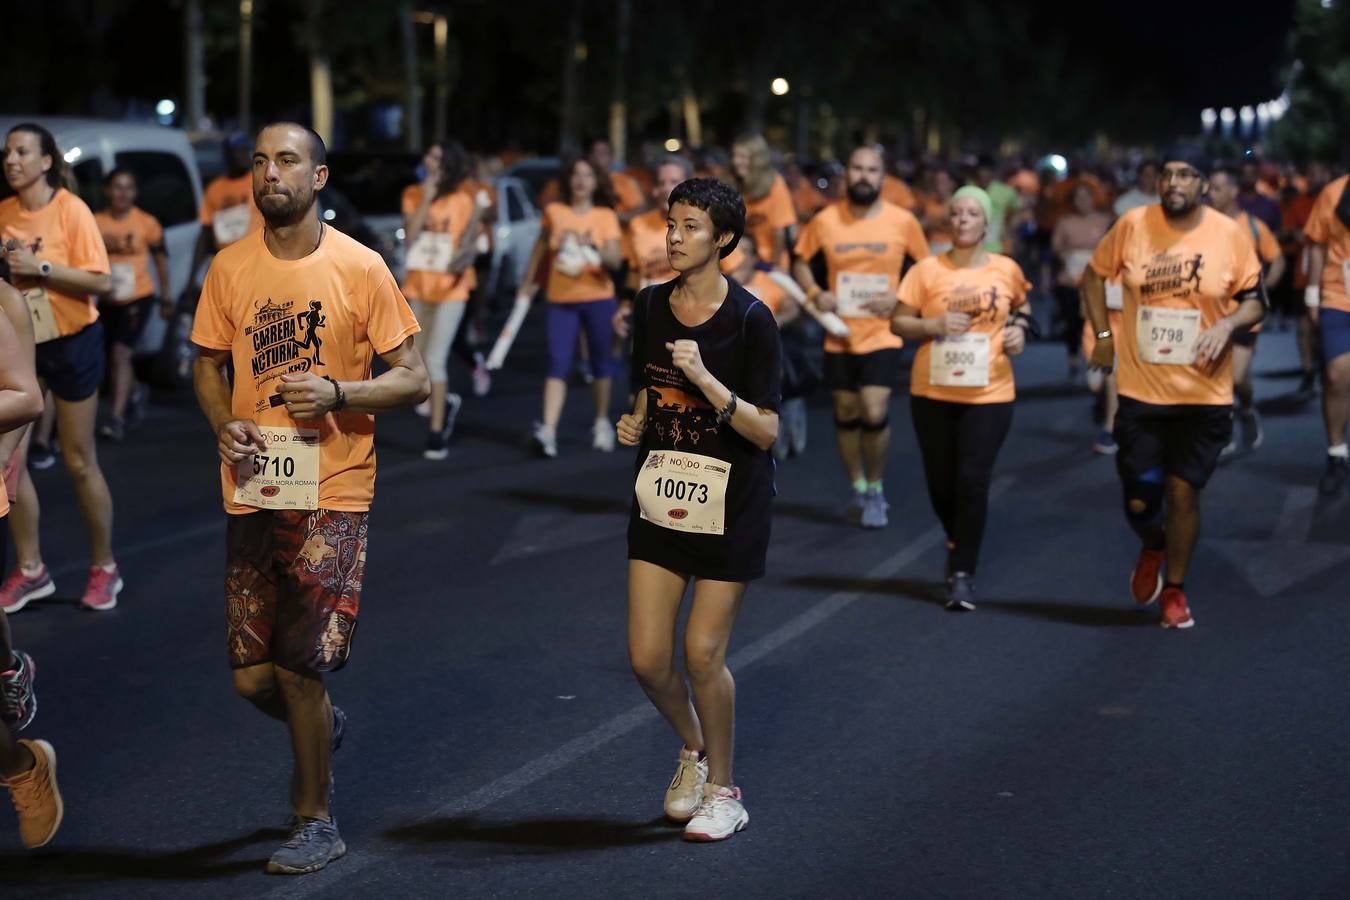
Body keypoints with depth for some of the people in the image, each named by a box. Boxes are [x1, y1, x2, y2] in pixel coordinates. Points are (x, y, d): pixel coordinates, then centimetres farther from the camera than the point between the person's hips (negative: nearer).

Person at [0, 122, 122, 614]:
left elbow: (102, 282, -18)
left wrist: (41, 268, -24)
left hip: (71, 342, -4)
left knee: (79, 461, 4)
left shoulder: (70, 210, -13)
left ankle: (104, 568, 18)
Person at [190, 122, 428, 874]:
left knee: (300, 669, -6)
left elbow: (414, 380, -4)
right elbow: (208, 363, 16)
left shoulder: (361, 268, -6)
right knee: (253, 676, 4)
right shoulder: (230, 268, 4)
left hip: (333, 493, -4)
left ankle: (316, 821, 15)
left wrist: (337, 394, -21)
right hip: (253, 490, 4)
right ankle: (322, 723, 39)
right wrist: (223, 424, -5)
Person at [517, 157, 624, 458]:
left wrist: (593, 248, -28)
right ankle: (548, 430, -20)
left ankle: (602, 423, 27)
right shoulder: (554, 212, 3)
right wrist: (528, 284, 19)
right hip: (561, 300, 0)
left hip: (598, 299, 0)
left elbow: (616, 260, -10)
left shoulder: (605, 216, -1)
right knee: (558, 364, -10)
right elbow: (540, 248, 18)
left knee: (600, 362, 9)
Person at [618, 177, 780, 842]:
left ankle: (722, 790, 18)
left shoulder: (749, 319, -13)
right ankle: (694, 748, 31)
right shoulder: (650, 308, 4)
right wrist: (634, 424, -1)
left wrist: (705, 378, -28)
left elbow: (766, 431, -16)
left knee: (702, 654, -4)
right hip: (660, 496, 5)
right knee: (647, 658, 0)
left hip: (730, 503, -5)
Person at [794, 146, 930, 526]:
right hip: (839, 336, 2)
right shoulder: (825, 220, -3)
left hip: (882, 334, -2)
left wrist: (899, 298, -12)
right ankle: (857, 488, 31)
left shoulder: (903, 222, -6)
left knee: (875, 413, -13)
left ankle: (875, 489, 9)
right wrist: (814, 293, -9)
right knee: (846, 412, 12)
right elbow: (802, 263, 9)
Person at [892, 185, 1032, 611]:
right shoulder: (927, 270, -4)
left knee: (973, 481, -9)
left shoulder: (1007, 270, 2)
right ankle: (956, 542, 40)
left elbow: (1020, 304, 22)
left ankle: (964, 573, 1)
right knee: (941, 481, 8)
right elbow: (898, 322, -1)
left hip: (989, 395, -1)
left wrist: (1019, 329, 1)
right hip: (933, 392, 1)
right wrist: (934, 325, -18)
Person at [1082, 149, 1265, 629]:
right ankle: (1152, 548, 38)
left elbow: (1255, 299, 1)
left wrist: (1227, 325, -18)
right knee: (1139, 500, 2)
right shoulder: (1133, 225, -6)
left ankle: (1175, 590, 24)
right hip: (1140, 391, 1)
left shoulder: (1230, 235, -7)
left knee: (1183, 492, 5)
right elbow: (1094, 274, 10)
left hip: (1204, 395, -1)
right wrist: (1103, 334, 2)